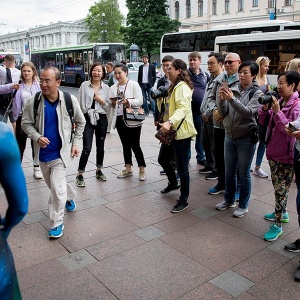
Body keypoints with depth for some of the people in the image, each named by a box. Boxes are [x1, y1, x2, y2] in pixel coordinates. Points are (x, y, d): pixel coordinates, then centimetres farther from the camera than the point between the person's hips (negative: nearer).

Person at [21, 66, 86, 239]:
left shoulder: (70, 100, -12)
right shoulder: (33, 102, -11)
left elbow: (80, 122, 2)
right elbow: (26, 124, 0)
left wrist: (76, 143, -2)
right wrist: (37, 137, -18)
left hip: (61, 152, -3)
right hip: (43, 153, 4)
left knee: (57, 188, -9)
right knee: (53, 185, 21)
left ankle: (57, 223, 10)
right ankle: (70, 196, 51)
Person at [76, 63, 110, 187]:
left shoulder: (106, 88, 3)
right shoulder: (84, 85, -1)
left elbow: (109, 106, 7)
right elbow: (80, 103, 1)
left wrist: (102, 101, -11)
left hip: (101, 119, 3)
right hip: (87, 118, -2)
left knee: (100, 147, 13)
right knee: (87, 148, -8)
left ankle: (99, 170, 32)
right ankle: (80, 175, 5)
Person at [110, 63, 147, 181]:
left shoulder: (134, 84, -4)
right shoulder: (113, 88, 11)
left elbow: (140, 101, -13)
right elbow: (112, 106, 13)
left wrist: (127, 101, -26)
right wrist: (112, 103, -9)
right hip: (120, 119, 5)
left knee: (135, 145, -3)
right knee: (125, 145, 13)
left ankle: (142, 170, 10)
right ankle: (128, 169, 25)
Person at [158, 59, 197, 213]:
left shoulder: (182, 87, -15)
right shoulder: (175, 86, 18)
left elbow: (183, 108, -29)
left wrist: (170, 122, -42)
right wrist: (166, 123, 26)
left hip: (181, 132, -11)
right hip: (171, 131, 11)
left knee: (182, 167, -3)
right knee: (163, 159, 21)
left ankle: (183, 200, 9)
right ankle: (173, 183, 45)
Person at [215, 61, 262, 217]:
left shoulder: (257, 93, -8)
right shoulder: (233, 89, 1)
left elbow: (248, 112, -23)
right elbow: (223, 113, -1)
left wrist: (231, 99, -32)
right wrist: (222, 99, -19)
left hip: (246, 138, -4)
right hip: (229, 136, 4)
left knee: (243, 174, 7)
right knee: (229, 172, 17)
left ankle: (243, 205, 24)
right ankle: (229, 200, 35)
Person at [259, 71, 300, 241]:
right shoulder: (278, 101, 5)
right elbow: (263, 121, 9)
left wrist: (277, 111, -24)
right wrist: (265, 107, -8)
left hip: (286, 156, -8)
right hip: (273, 151, 8)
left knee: (281, 190, 0)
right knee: (278, 187, 22)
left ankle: (277, 225, 11)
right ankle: (282, 213, 41)